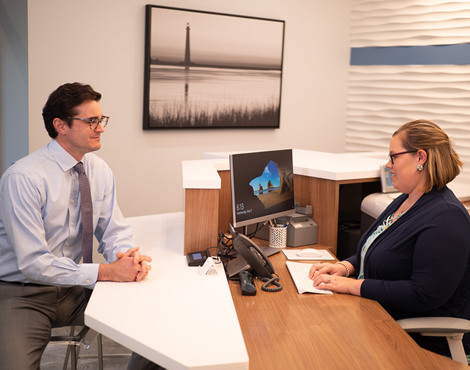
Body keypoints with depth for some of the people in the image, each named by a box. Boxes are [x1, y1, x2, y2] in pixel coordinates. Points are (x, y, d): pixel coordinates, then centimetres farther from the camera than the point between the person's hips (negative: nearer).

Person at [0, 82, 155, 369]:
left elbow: (115, 232, 6)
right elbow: (33, 263, -22)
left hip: (72, 289, 6)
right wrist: (106, 272, -27)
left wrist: (129, 256, -18)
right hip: (24, 294, -5)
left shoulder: (100, 171, 1)